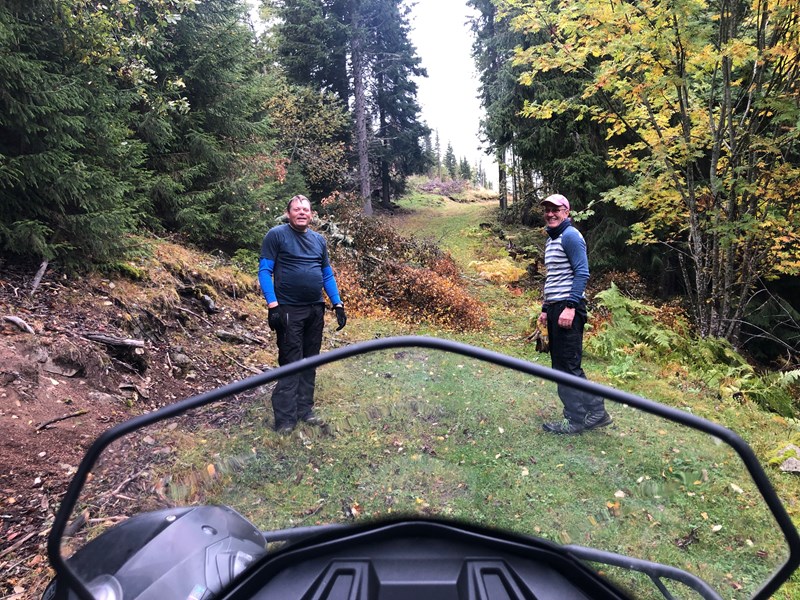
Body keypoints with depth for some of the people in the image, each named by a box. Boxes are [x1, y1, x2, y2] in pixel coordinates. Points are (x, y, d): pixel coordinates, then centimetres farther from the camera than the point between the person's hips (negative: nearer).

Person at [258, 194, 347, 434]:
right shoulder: (276, 235, -3)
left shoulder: (319, 240, 13)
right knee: (290, 363, -5)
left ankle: (305, 410, 21)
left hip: (316, 309, 6)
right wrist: (272, 305, -17)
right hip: (289, 310, -6)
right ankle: (285, 419, 2)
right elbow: (264, 271, -7)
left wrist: (338, 304, 8)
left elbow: (327, 274, 16)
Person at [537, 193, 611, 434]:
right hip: (555, 307, 10)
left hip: (568, 308, -10)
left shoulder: (570, 236, -7)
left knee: (568, 364, -5)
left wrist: (570, 306, -22)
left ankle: (577, 419, 5)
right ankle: (595, 412, 20)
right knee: (560, 364, 11)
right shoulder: (551, 239, 21)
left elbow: (582, 273, -16)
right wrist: (546, 309, 21)